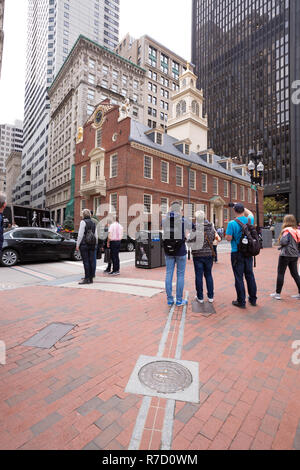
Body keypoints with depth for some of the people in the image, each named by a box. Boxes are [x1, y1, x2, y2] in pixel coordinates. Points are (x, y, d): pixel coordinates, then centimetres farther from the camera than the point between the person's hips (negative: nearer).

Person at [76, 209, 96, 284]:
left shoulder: (83, 222, -6)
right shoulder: (93, 223, 13)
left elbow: (80, 234, -11)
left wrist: (77, 244, -6)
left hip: (84, 244, -6)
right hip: (92, 244, 6)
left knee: (86, 261, -5)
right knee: (91, 261, 5)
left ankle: (87, 278, -3)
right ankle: (91, 278, 11)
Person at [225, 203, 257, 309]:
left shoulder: (232, 223, -15)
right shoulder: (250, 220, 1)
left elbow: (228, 238, -14)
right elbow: (250, 213, 25)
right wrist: (241, 206, 24)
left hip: (237, 253, -5)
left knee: (239, 277, 2)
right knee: (250, 275, 15)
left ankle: (241, 301, 10)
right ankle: (253, 299, 27)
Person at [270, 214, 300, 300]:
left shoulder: (287, 230, -11)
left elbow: (283, 242, -20)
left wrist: (280, 239, -1)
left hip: (286, 254, -7)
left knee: (280, 273, 0)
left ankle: (278, 293, 3)